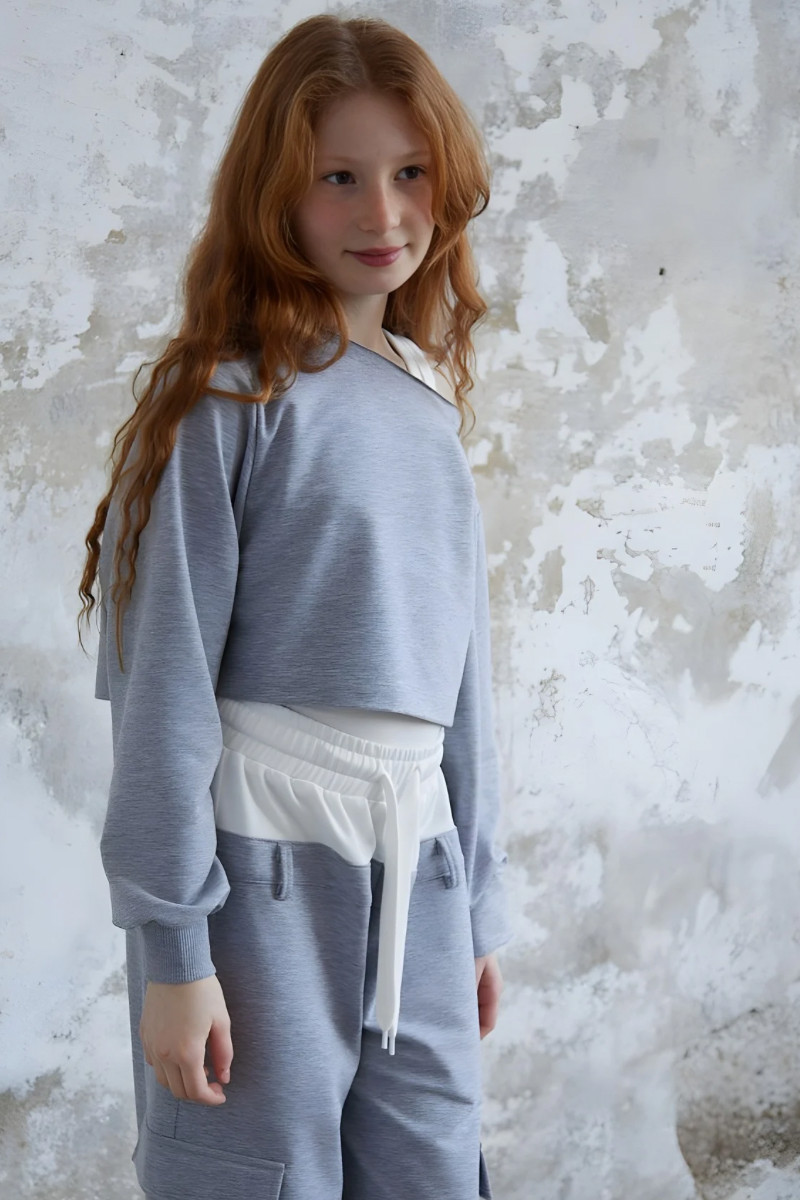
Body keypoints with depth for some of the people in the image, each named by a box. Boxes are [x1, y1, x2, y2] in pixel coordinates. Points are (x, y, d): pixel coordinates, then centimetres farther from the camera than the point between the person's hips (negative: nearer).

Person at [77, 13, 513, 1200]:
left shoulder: (433, 411, 12)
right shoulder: (230, 398, -7)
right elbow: (165, 684, -10)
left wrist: (478, 900, 17)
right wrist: (172, 949, -13)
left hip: (417, 876, 6)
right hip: (263, 871, -6)